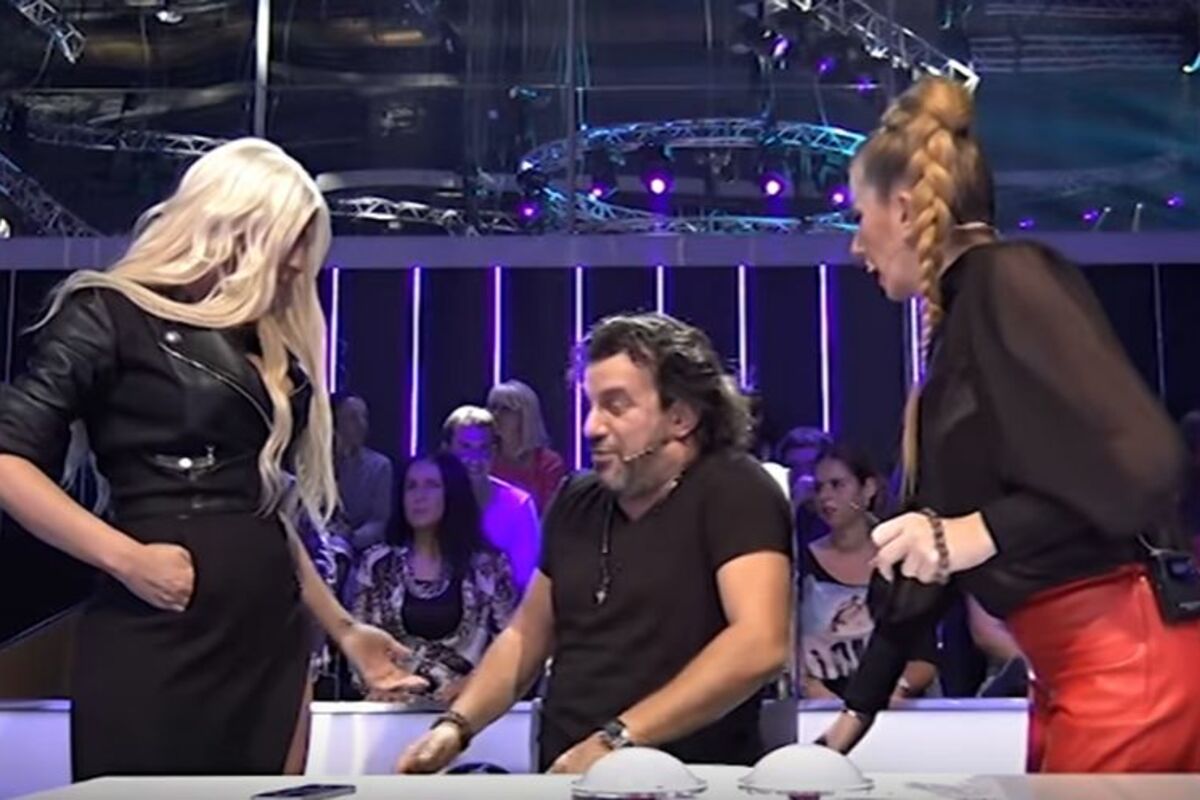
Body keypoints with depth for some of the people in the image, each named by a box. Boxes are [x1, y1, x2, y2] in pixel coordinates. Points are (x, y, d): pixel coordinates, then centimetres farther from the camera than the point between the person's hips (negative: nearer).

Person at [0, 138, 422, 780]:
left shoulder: (269, 347, 18)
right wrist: (126, 558, -18)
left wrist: (343, 629, 18)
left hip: (269, 641, 7)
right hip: (157, 640, -7)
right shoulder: (111, 314, -3)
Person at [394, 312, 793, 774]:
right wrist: (457, 725, 7)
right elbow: (527, 635, 21)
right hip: (566, 776, 5)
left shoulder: (733, 492, -6)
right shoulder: (576, 501, 13)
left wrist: (618, 740, -21)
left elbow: (760, 645, -18)